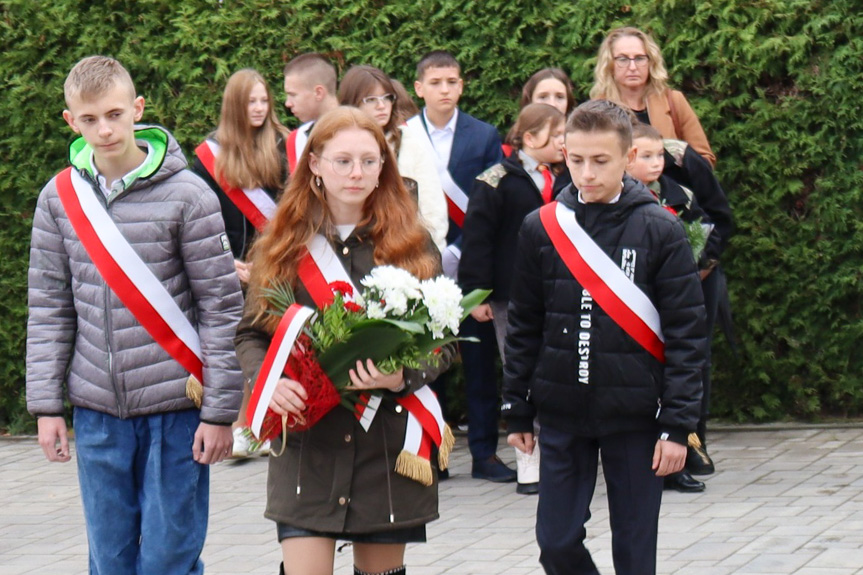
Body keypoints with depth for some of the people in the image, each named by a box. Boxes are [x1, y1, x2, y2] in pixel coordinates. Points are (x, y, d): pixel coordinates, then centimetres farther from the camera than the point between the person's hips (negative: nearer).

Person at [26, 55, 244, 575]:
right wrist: (46, 404, 4)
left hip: (175, 406, -3)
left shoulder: (185, 195, -8)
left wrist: (220, 410, -7)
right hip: (98, 410, 4)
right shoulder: (59, 199, 4)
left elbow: (222, 307, -5)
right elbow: (50, 308, 9)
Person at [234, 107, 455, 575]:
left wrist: (403, 377, -17)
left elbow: (443, 343, 4)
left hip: (388, 442, 0)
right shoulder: (284, 247, 7)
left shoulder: (413, 246, 4)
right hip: (306, 446, 0)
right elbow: (249, 334, 11)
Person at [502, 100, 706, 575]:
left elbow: (686, 334, -4)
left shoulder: (660, 231, -4)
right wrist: (517, 411, 9)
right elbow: (523, 327, 10)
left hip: (634, 414, -2)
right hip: (562, 413, 3)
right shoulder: (541, 229, 3)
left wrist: (677, 425, -9)